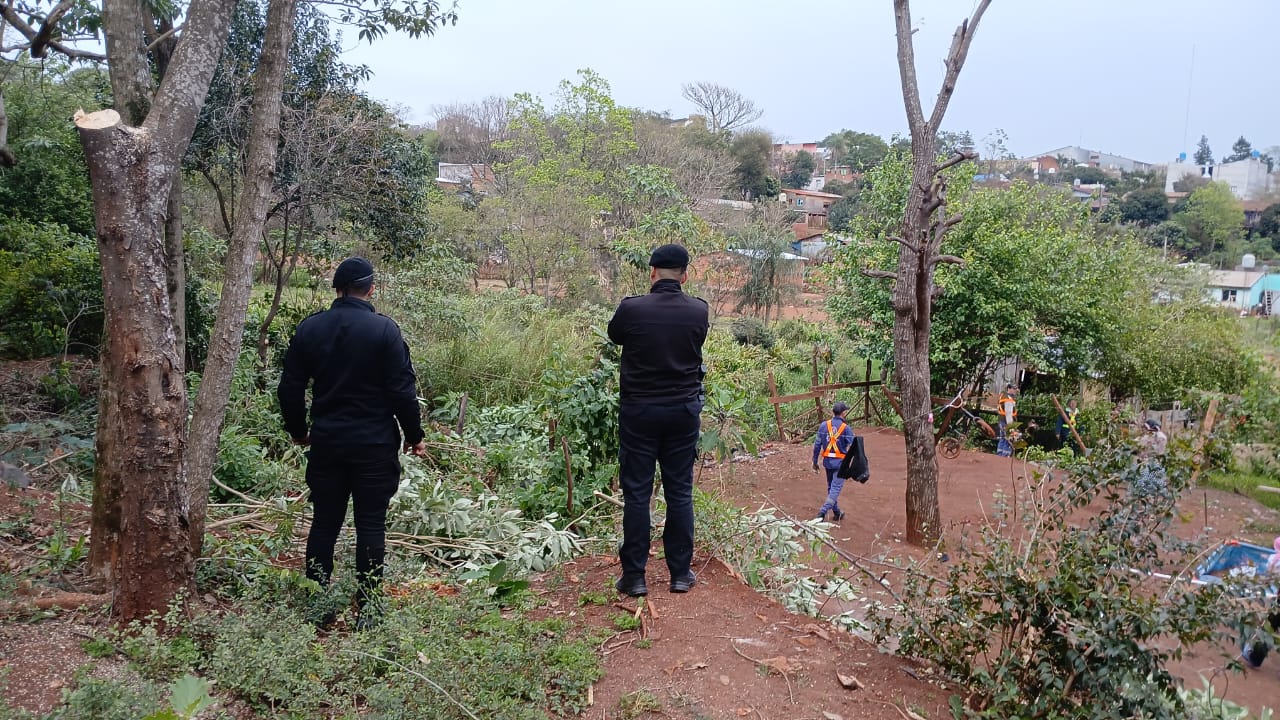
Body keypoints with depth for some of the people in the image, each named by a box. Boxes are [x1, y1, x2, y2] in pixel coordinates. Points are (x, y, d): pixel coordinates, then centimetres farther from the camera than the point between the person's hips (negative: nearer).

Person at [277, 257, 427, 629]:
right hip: (375, 444, -3)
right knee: (371, 525, 2)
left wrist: (298, 431, 21)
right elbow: (402, 390, -9)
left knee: (324, 523, 11)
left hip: (326, 443, 3)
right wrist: (414, 435, 3)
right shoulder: (385, 329, -9)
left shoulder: (310, 328, 2)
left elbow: (290, 389, 7)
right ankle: (367, 609, 6)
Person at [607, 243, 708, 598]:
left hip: (638, 410, -2)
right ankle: (680, 573, 17)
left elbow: (614, 335, 9)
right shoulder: (699, 310, -6)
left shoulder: (631, 308, -12)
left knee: (636, 493, 5)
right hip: (683, 410, 2)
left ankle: (634, 576, 9)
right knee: (680, 492, 11)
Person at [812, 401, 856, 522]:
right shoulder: (846, 428, -11)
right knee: (836, 488, -3)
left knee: (831, 487, 18)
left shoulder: (823, 425, -1)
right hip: (841, 462, -4)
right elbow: (853, 447, -11)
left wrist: (815, 462, 10)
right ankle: (823, 511, -17)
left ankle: (837, 513, 27)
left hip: (827, 462, 4)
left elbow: (817, 445, 1)